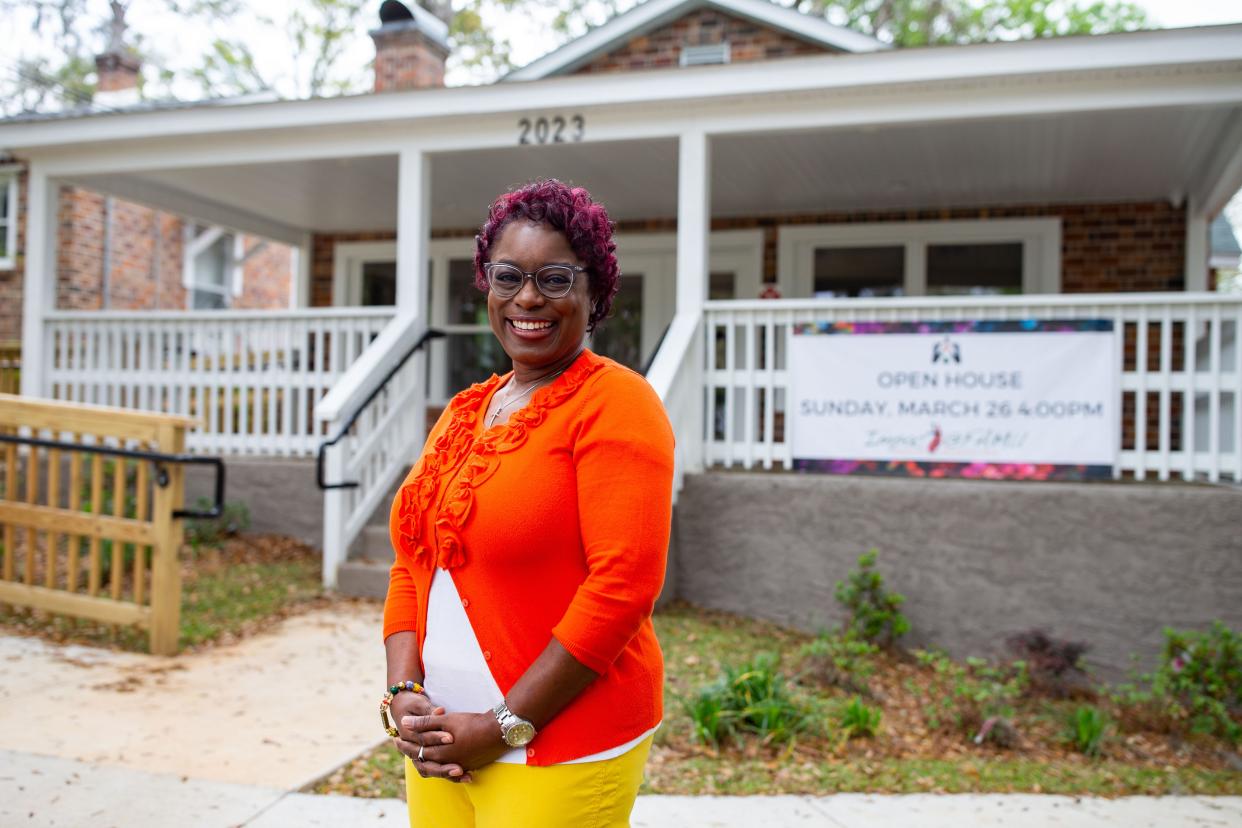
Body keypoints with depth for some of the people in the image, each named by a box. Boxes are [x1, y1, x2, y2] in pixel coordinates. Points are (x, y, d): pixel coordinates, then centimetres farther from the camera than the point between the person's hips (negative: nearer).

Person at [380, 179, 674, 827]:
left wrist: (505, 726, -15)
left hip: (560, 750, -6)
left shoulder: (614, 403, -11)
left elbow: (624, 584, -18)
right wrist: (405, 694, -4)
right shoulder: (462, 412, 10)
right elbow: (412, 564, 11)